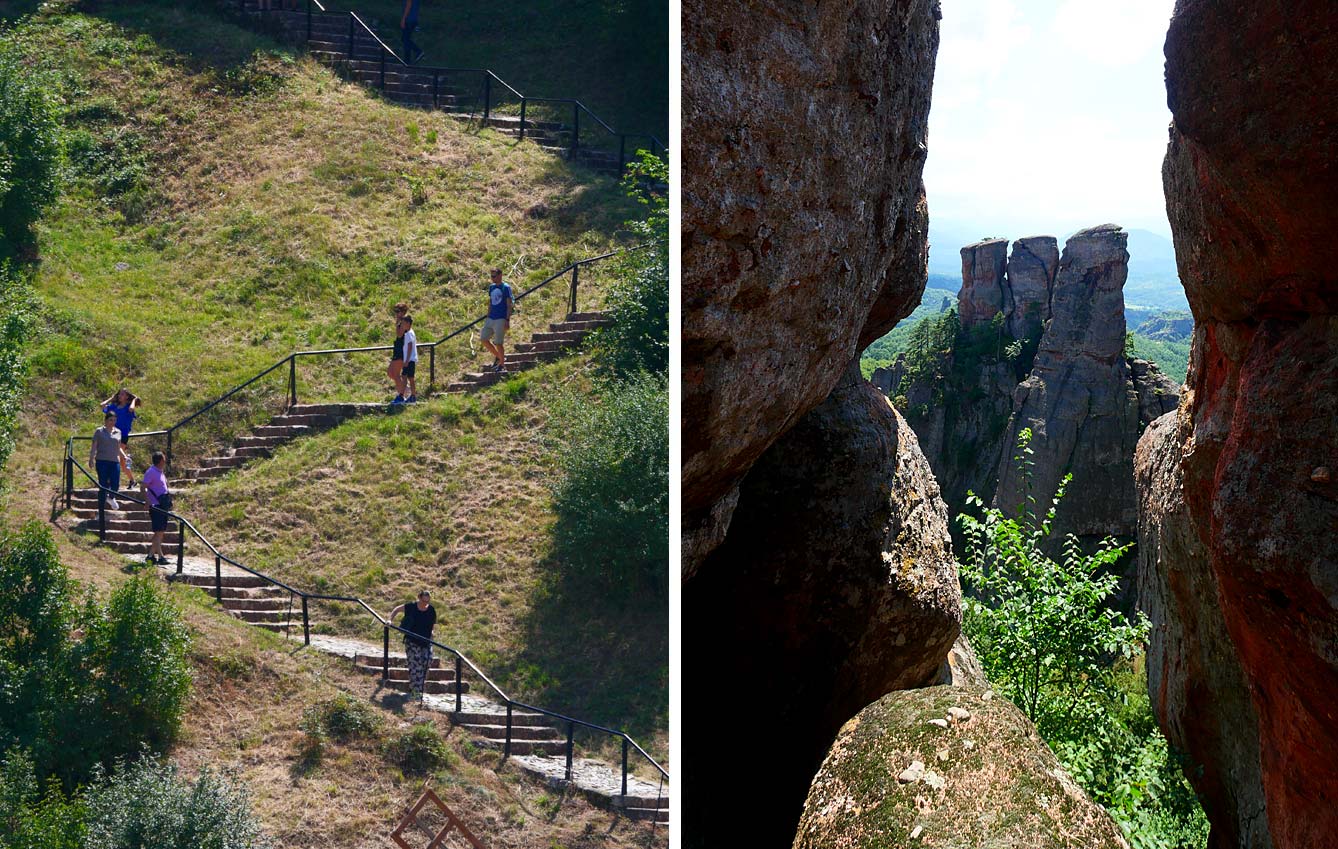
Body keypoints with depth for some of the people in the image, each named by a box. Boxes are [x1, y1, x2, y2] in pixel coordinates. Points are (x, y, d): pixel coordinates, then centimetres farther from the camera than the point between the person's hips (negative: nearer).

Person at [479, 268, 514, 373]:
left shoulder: (506, 287, -7)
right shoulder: (491, 287, 12)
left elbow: (509, 305, -10)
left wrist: (507, 320, -15)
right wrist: (487, 317, 17)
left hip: (501, 319, -7)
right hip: (491, 318, 7)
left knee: (498, 343, -5)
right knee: (484, 339, 5)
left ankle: (502, 365, 8)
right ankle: (497, 356, 22)